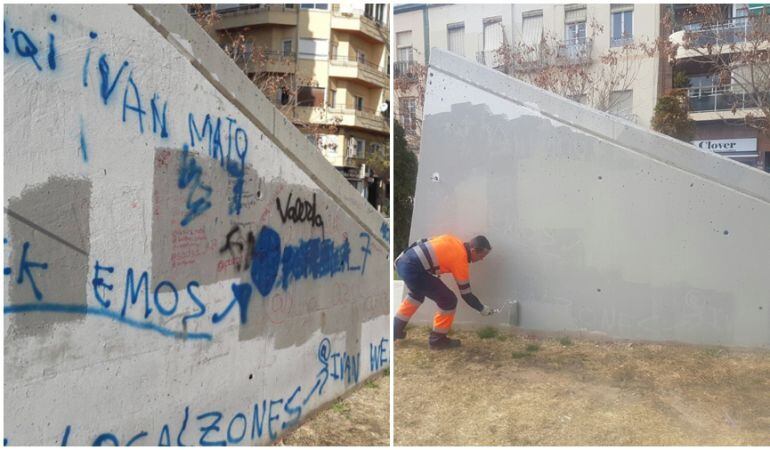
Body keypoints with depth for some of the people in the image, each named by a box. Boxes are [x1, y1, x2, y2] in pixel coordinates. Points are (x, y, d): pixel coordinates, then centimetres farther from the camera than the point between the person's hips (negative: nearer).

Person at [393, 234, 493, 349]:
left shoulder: (453, 240, 16)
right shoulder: (460, 260, -4)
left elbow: (421, 243, 20)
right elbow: (466, 294, 4)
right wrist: (482, 309, 18)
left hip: (403, 261, 9)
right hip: (413, 269, -9)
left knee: (417, 294, 36)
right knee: (449, 300, 3)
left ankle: (395, 329, 43)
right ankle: (437, 339, 17)